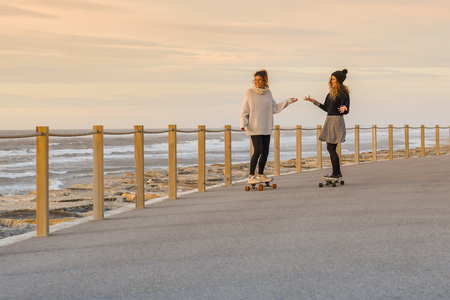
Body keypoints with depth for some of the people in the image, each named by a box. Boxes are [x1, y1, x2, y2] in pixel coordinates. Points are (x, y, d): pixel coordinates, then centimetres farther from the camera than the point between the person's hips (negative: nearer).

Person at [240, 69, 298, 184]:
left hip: (266, 128, 5)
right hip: (254, 128, -5)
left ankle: (260, 175, 19)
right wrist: (243, 124, -14)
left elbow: (275, 108, 17)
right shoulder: (250, 93, -4)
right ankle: (251, 177, -10)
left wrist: (288, 101, 14)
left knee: (265, 152, 6)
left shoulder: (268, 93, 10)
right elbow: (244, 111, -3)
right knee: (258, 150, -15)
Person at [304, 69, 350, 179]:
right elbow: (326, 108, 20)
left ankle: (335, 174, -3)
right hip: (329, 120, 9)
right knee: (330, 148, 10)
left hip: (337, 120, -9)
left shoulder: (343, 93, -11)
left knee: (331, 148, -9)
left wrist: (343, 109, -38)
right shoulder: (332, 92, 15)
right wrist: (314, 101, 20)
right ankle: (337, 173, 17)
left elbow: (346, 111, -15)